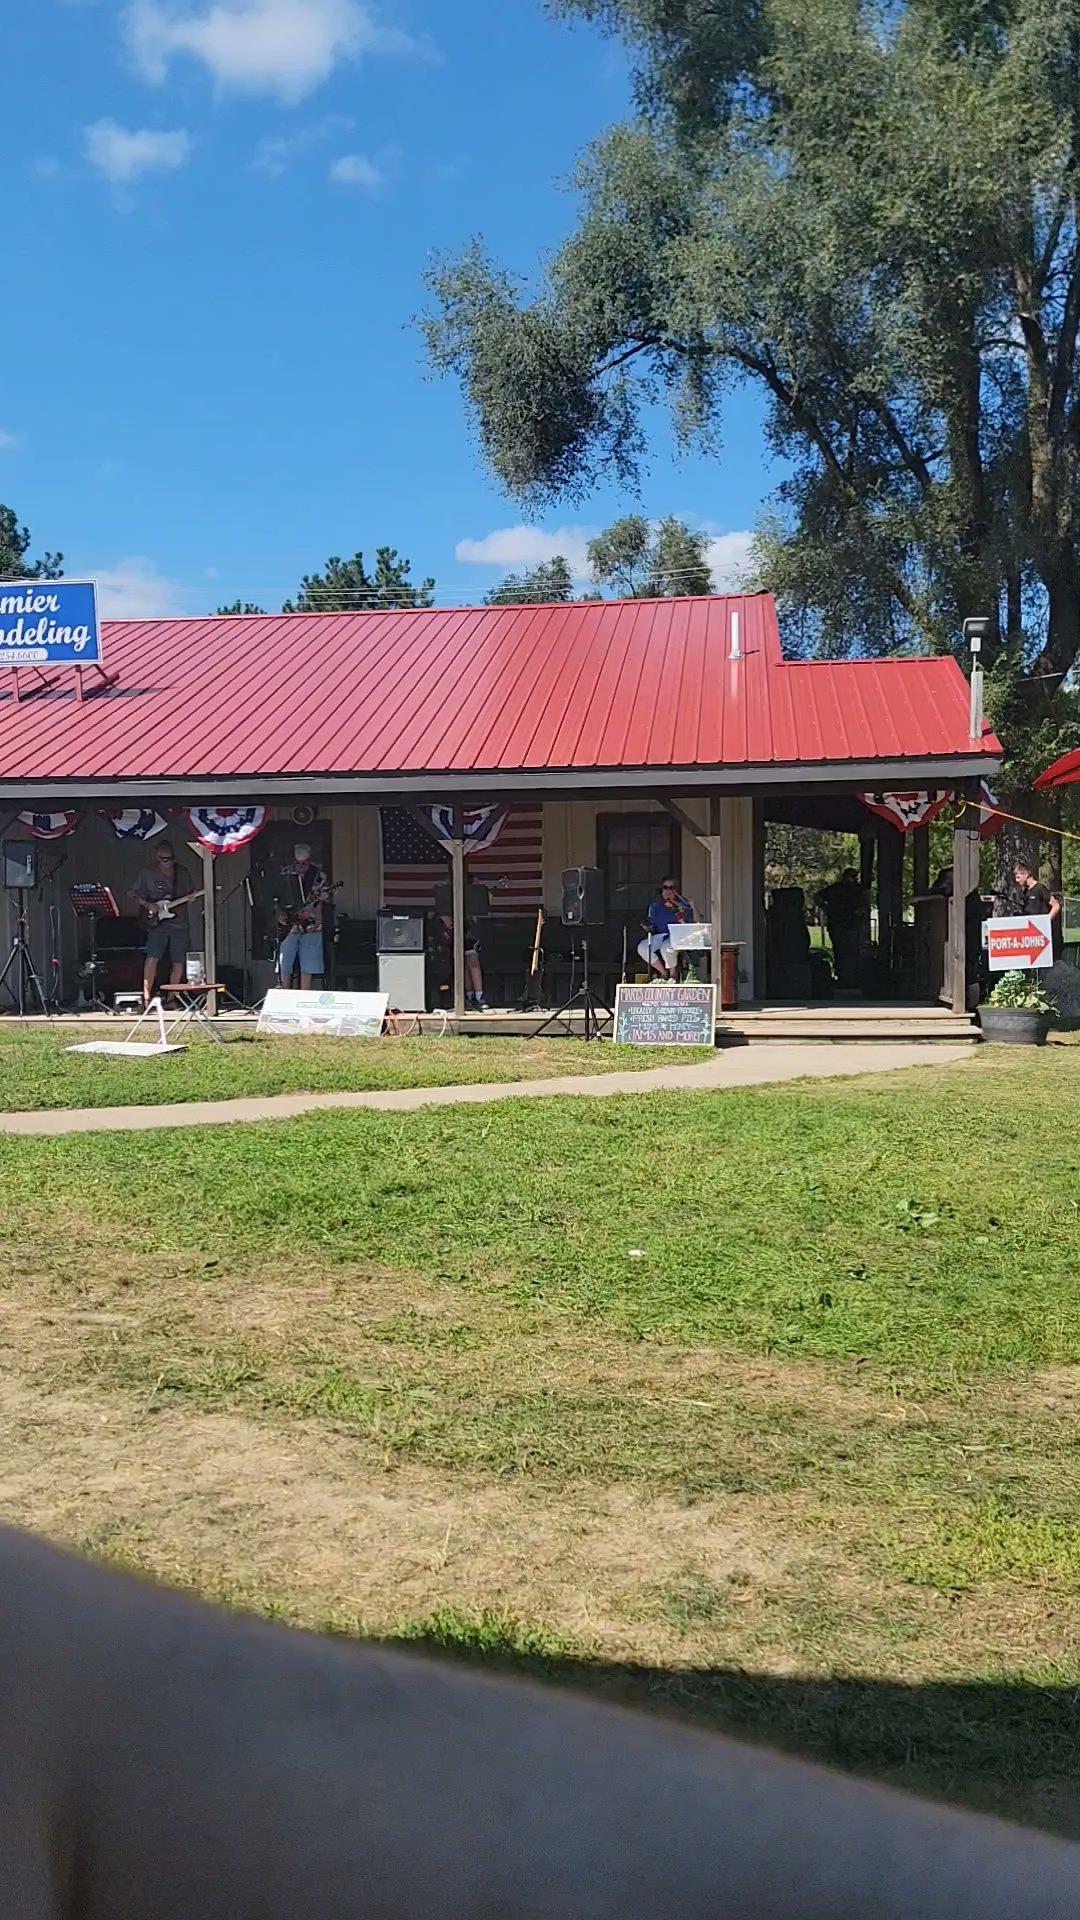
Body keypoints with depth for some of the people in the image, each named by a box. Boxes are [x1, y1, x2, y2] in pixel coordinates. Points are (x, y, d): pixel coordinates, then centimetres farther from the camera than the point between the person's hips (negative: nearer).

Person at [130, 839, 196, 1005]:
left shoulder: (182, 873, 7)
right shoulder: (147, 873, 0)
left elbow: (192, 893, 16)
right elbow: (134, 895, 5)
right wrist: (147, 905, -10)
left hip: (180, 924, 3)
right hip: (157, 923, -3)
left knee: (178, 963, 4)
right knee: (152, 958, -18)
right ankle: (147, 997, -15)